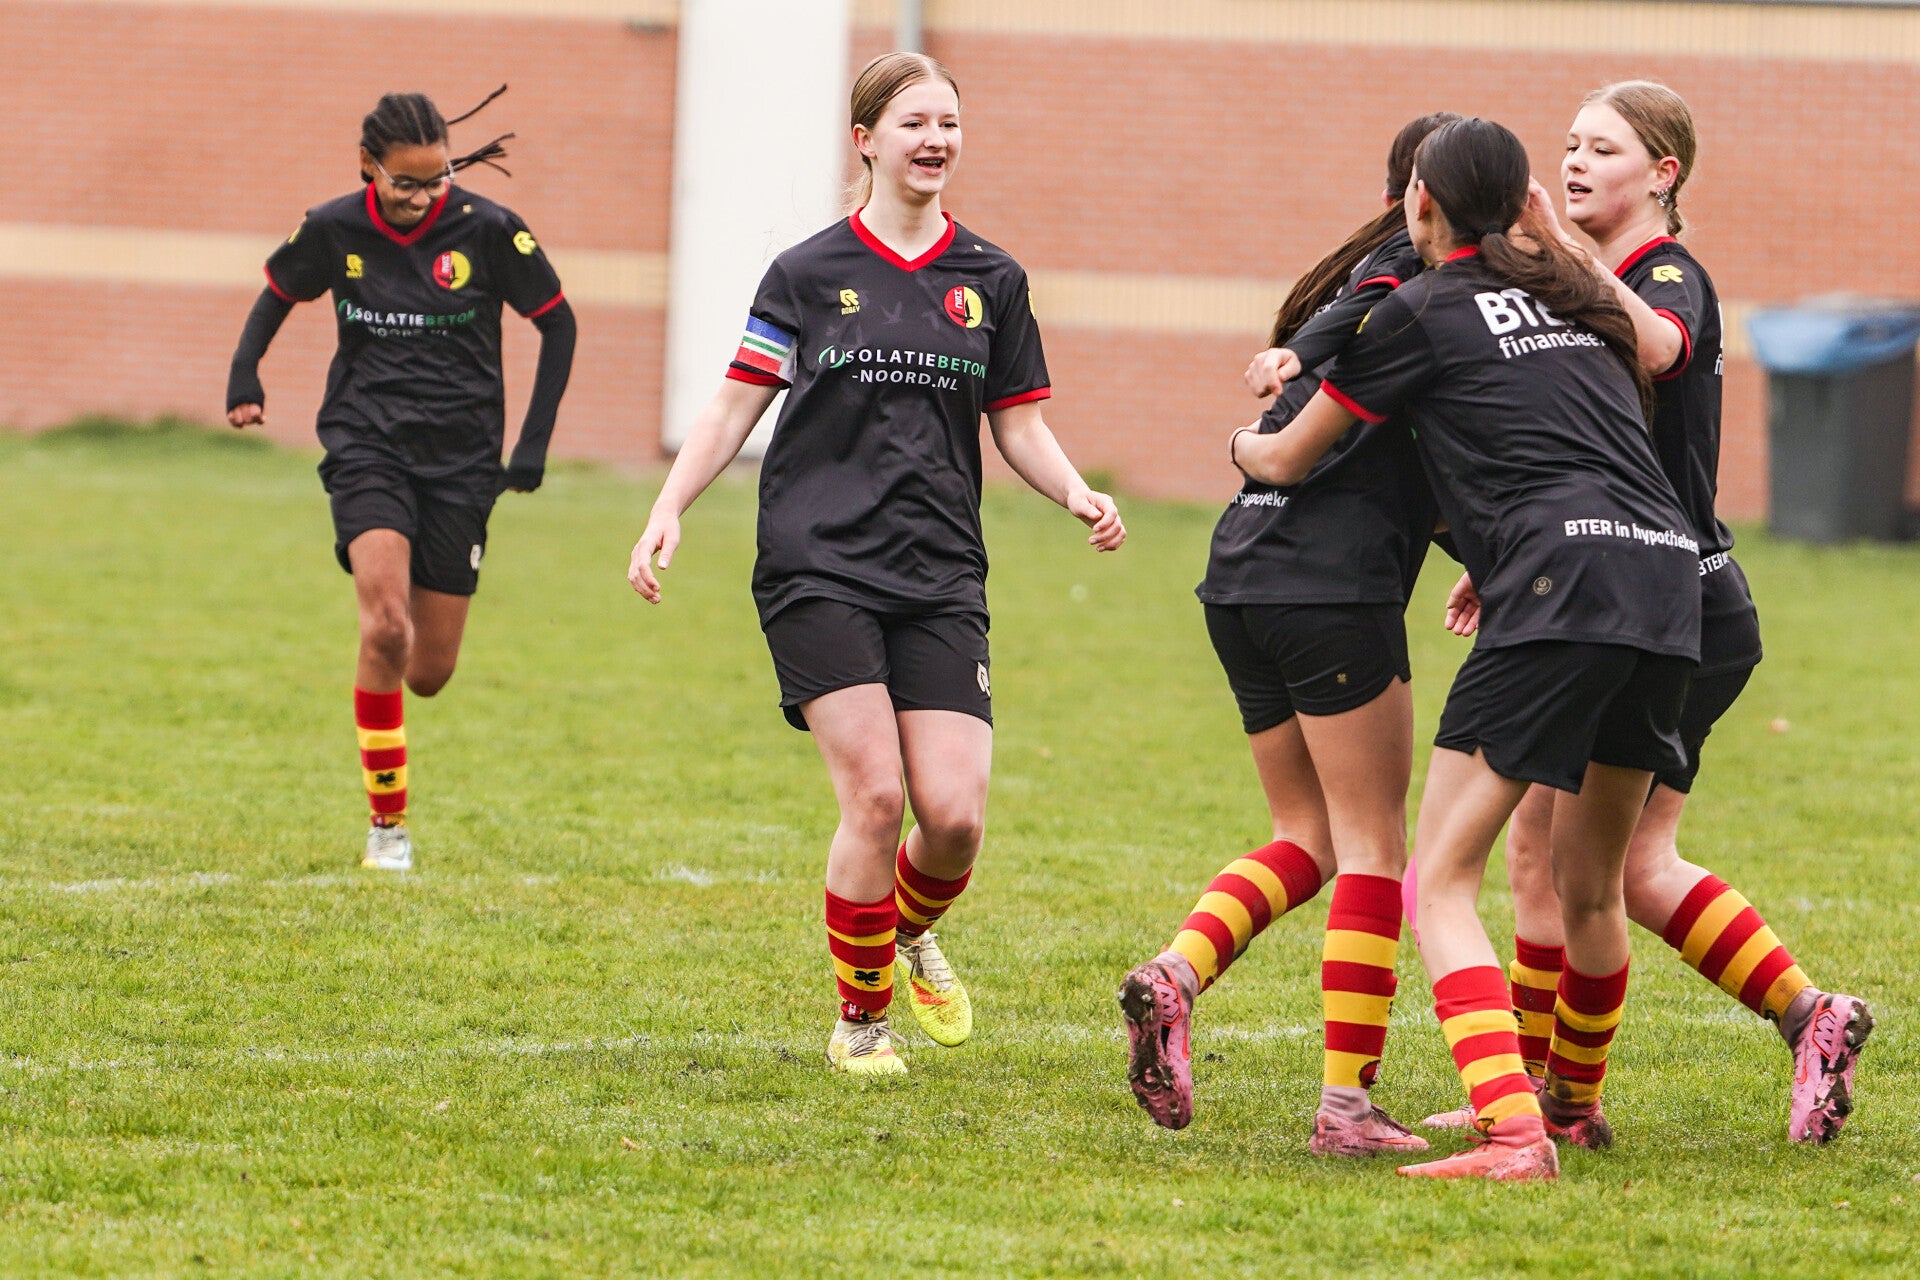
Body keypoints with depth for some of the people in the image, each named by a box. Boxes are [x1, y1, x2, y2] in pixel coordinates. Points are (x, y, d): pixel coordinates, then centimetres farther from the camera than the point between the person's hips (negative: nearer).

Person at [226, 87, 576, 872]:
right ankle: (387, 821, -12)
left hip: (461, 455, 1)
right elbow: (278, 296, 16)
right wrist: (244, 376, -2)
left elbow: (557, 324, 4)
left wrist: (534, 443, -1)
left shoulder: (487, 231, -8)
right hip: (366, 445, 0)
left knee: (429, 672, 2)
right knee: (385, 624, -25)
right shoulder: (333, 231, -3)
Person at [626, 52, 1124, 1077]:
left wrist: (1078, 494, -4)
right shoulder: (807, 273, 4)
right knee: (875, 795, -14)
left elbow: (1018, 425, 15)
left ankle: (911, 934, 26)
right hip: (818, 568, -3)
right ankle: (860, 1016, 5)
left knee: (954, 814, -9)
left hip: (941, 579, 3)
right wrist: (669, 510, -6)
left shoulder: (990, 281, 11)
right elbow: (735, 406, 6)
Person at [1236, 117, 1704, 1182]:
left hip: (1561, 587, -7)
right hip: (1668, 578, 7)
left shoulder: (1423, 311, 7)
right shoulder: (1570, 296, 25)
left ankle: (1514, 1134, -24)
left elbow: (1289, 458, 17)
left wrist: (1246, 442, 40)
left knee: (1441, 878, -7)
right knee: (1588, 883, 25)